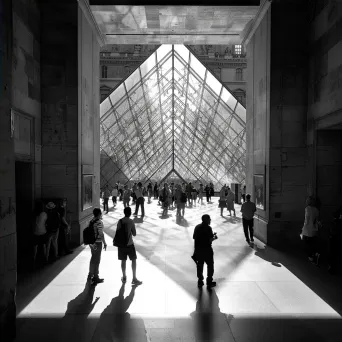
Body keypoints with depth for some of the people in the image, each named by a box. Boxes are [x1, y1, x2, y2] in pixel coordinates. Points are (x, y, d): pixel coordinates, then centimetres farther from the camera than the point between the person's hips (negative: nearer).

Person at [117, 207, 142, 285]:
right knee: (134, 260, 8)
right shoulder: (131, 221, -14)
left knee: (123, 260, 15)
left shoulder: (120, 221, -2)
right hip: (129, 244, -4)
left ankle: (124, 277, 28)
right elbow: (134, 234, -8)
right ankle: (134, 279, 11)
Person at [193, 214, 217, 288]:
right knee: (210, 265, 12)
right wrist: (214, 237, 2)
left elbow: (194, 237, 9)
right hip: (207, 250, -6)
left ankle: (200, 281, 26)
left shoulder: (197, 227, 3)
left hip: (198, 249, 6)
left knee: (200, 265, 18)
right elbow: (210, 240, -20)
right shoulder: (208, 228, -17)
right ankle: (209, 282, 20)